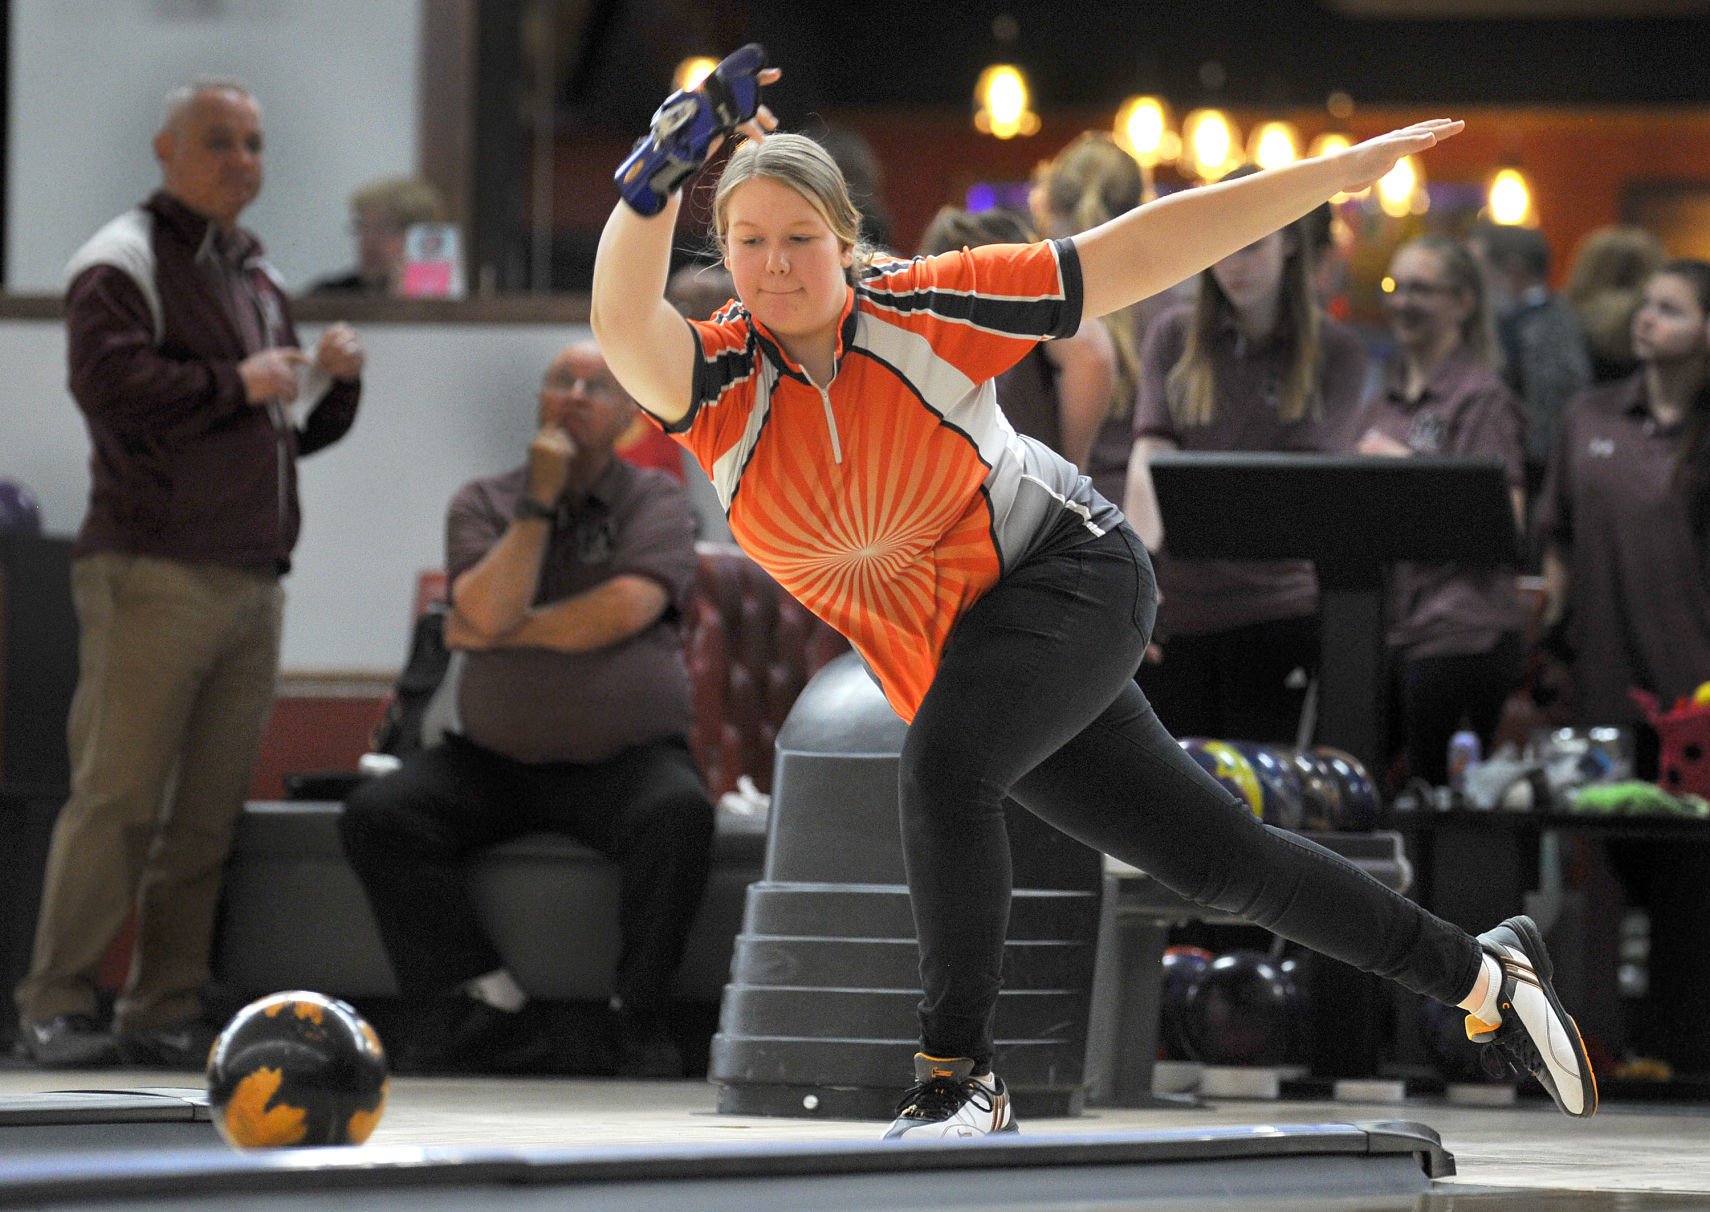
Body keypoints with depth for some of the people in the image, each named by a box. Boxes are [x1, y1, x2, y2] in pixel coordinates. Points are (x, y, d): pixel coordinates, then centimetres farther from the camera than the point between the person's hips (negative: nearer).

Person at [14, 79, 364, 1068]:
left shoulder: (259, 278, 23)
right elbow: (112, 384, -18)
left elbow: (295, 429, 28)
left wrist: (333, 381, 7)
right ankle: (57, 1004, -7)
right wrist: (236, 385, -13)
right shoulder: (125, 262, -2)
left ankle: (167, 1011, 7)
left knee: (210, 811, 4)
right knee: (119, 794, -10)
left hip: (253, 580, 7)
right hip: (153, 573, -7)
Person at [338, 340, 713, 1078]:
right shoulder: (483, 504, 7)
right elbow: (487, 612, -13)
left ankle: (642, 1018, -19)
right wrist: (539, 503, -11)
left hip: (625, 759, -3)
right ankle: (483, 1002, -14)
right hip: (495, 760, 3)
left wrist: (503, 630, -8)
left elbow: (626, 609, -16)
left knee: (678, 812, -35)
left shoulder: (653, 499, 2)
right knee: (376, 815, -20)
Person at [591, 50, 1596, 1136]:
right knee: (1216, 856, 9)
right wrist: (670, 160, -50)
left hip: (1075, 575, -4)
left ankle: (962, 1078, -21)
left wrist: (1337, 175, -12)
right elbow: (624, 324, -35)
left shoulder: (923, 309, -16)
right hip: (955, 663, 4)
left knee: (943, 764, -31)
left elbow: (1135, 255, -12)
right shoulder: (721, 380, -12)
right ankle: (1483, 975, 25)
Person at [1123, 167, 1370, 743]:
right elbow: (1148, 454, -4)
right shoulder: (1174, 337, 8)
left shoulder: (1335, 350, 3)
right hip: (1174, 606, 2)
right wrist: (1139, 560, -23)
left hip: (1275, 604, -2)